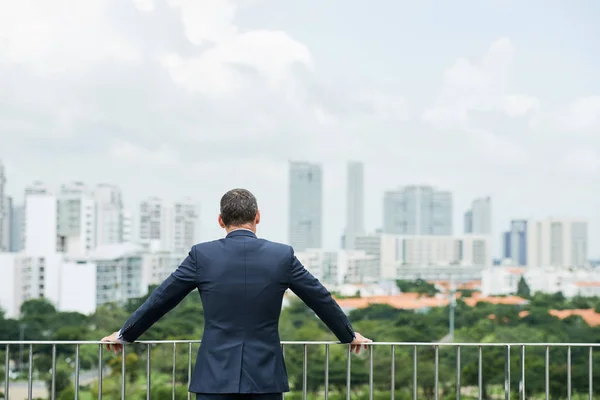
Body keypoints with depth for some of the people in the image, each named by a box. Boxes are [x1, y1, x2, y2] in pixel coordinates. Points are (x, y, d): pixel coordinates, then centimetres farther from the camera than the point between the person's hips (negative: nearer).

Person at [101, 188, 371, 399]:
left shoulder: (202, 255, -3)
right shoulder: (283, 255, 0)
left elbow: (160, 300, 6)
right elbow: (321, 300, 11)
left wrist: (124, 335, 22)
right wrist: (349, 335, 29)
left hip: (216, 376, -1)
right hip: (265, 376, 1)